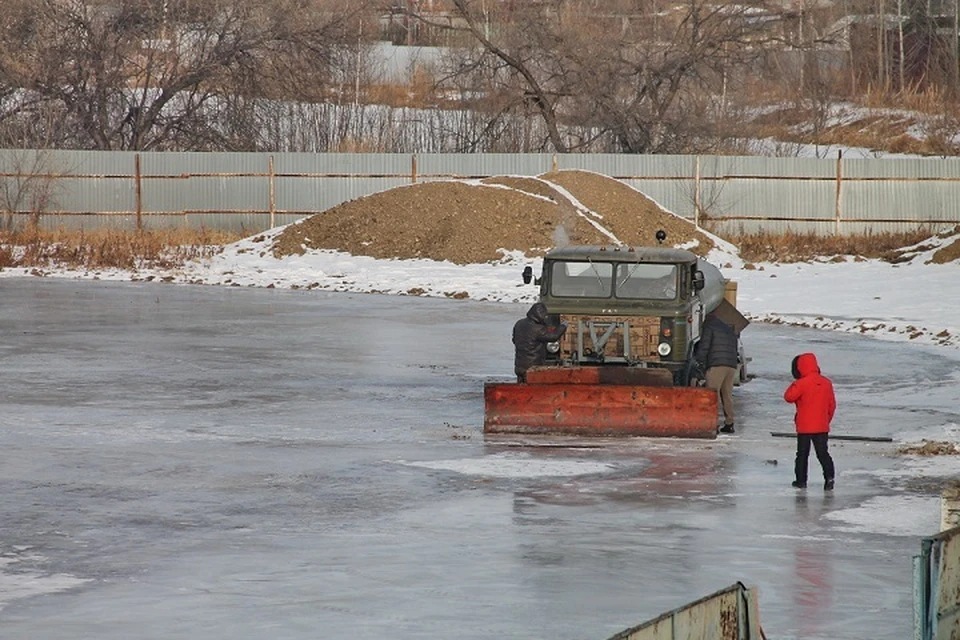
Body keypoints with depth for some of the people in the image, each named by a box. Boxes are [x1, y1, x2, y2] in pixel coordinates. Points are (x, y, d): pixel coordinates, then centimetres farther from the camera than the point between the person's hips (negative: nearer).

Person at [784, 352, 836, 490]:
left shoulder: (801, 384, -15)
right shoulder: (826, 383, 3)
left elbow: (789, 397, -9)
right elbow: (832, 404, 10)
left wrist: (793, 385, 6)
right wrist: (827, 419, 22)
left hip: (804, 427, -4)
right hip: (822, 426, 4)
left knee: (802, 454, 7)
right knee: (823, 453, 7)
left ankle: (801, 480, 10)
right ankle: (829, 476, -9)